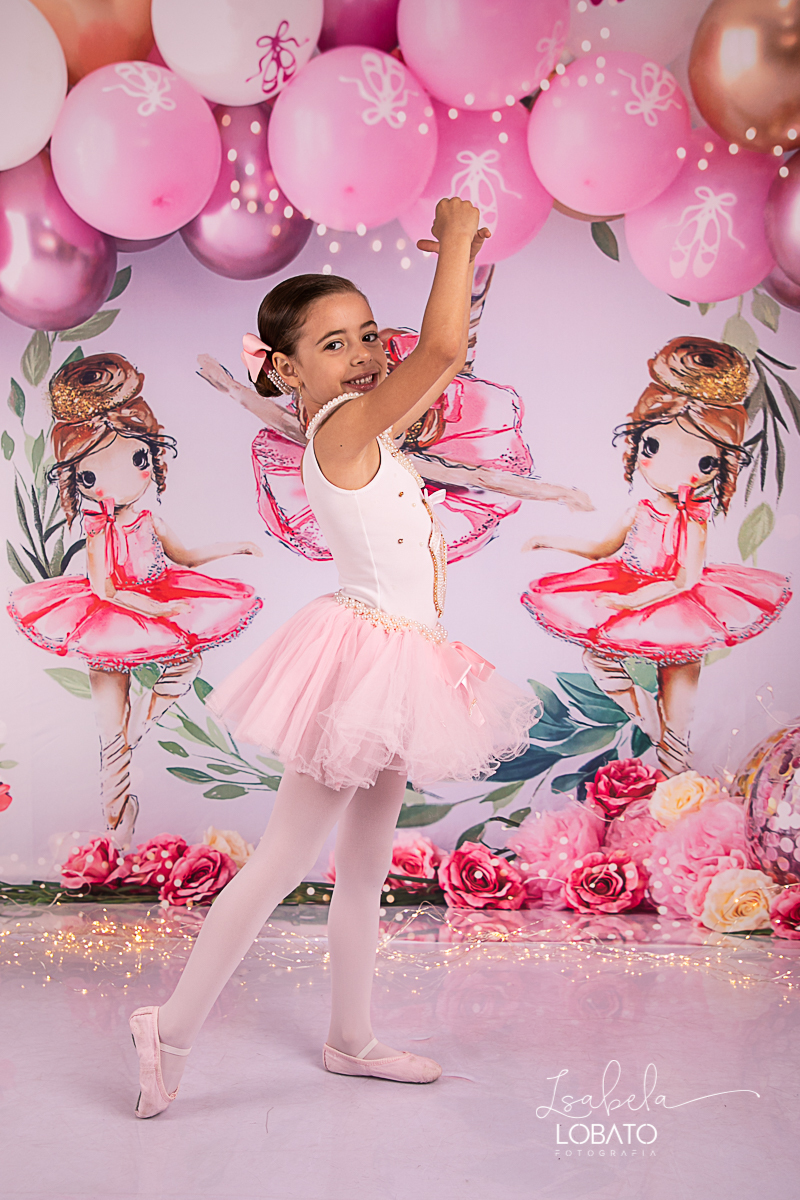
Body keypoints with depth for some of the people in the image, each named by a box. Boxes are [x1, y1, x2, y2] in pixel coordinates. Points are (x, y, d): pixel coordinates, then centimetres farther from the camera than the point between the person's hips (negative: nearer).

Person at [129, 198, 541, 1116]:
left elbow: (444, 356, 23)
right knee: (281, 863, 1)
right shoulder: (347, 426, -18)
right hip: (363, 657, -9)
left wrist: (464, 258, 15)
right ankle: (171, 1032, 16)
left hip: (396, 664, 9)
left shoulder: (361, 428, 7)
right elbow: (443, 347, -30)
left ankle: (350, 1040, 32)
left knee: (364, 865, 17)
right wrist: (457, 232, -15)